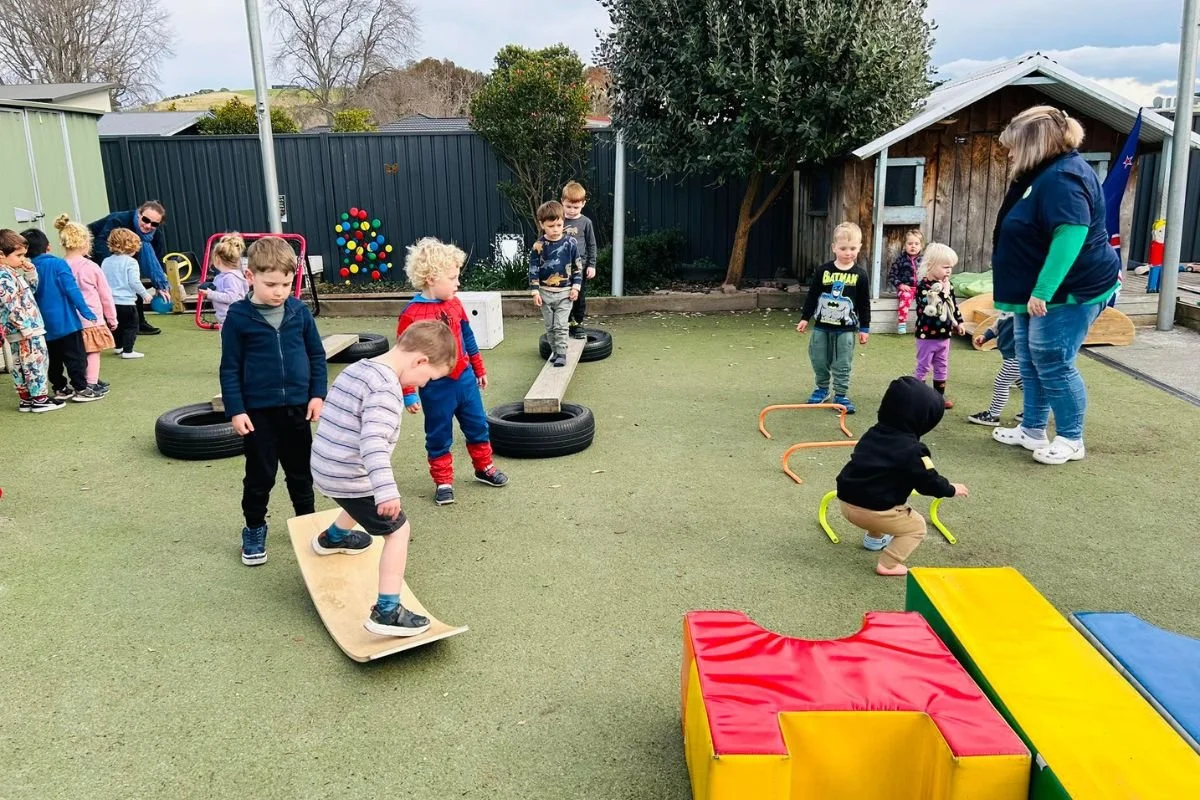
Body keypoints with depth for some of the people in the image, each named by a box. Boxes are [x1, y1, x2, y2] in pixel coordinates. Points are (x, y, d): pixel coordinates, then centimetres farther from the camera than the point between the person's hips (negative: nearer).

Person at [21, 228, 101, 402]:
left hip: (46, 324, 5)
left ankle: (60, 389, 21)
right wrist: (85, 311, -13)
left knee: (54, 359, 15)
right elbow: (72, 290, -16)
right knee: (76, 356, 1)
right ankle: (81, 389, 1)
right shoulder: (58, 264, -12)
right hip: (66, 321, -5)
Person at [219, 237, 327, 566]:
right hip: (258, 410, -2)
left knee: (301, 471, 17)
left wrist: (318, 394, 0)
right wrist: (235, 410, -9)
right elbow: (230, 368, -6)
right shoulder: (238, 317, -9)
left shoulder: (299, 311, -3)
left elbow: (317, 355, 6)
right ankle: (254, 531, 25)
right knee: (260, 476, 8)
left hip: (297, 406, 3)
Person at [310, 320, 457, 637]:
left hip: (324, 469, 10)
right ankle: (387, 612, -2)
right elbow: (374, 441, -35)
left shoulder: (356, 368, 8)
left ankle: (332, 538, 64)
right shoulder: (386, 387, -23)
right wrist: (387, 490, -43)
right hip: (350, 477, -9)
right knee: (398, 530, 1)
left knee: (366, 498, 37)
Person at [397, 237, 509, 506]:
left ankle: (484, 467, 37)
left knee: (478, 426, 18)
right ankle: (443, 481, 24)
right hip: (436, 387, -6)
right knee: (438, 436, 10)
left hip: (465, 379, 6)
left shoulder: (454, 304, 1)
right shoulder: (411, 315, -18)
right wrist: (409, 393, -13)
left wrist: (479, 370, 18)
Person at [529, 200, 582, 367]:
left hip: (564, 292, -1)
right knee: (549, 326, 11)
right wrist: (535, 292, -7)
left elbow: (577, 267, 1)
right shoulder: (538, 246, -7)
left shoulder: (570, 243, -6)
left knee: (561, 326, -5)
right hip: (545, 292, 2)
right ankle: (555, 351, 24)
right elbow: (533, 270, -3)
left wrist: (576, 287, -4)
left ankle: (561, 354, 2)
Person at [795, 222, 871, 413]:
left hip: (846, 329, -1)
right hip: (821, 326, 2)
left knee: (842, 365, 3)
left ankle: (841, 395, 12)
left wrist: (864, 328, -1)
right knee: (819, 361, 11)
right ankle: (822, 389, 29)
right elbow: (812, 296, 3)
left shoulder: (860, 275, -6)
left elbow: (864, 304, -1)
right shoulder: (824, 271, -5)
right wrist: (805, 318, 1)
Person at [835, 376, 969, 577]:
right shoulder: (911, 449, -14)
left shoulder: (874, 433, 8)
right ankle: (888, 564, 0)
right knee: (917, 526, 14)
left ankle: (875, 537, 48)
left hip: (847, 501, 8)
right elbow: (928, 482, -8)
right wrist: (951, 489, 13)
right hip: (872, 511, -8)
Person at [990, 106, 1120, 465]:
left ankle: (1071, 440, 9)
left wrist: (1042, 290, -33)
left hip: (1070, 291, -11)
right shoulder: (1043, 174, 14)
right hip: (1040, 291, 11)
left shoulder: (1063, 177, -21)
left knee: (1054, 365, -5)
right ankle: (1033, 430, 26)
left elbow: (1072, 234, -31)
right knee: (1030, 363, 15)